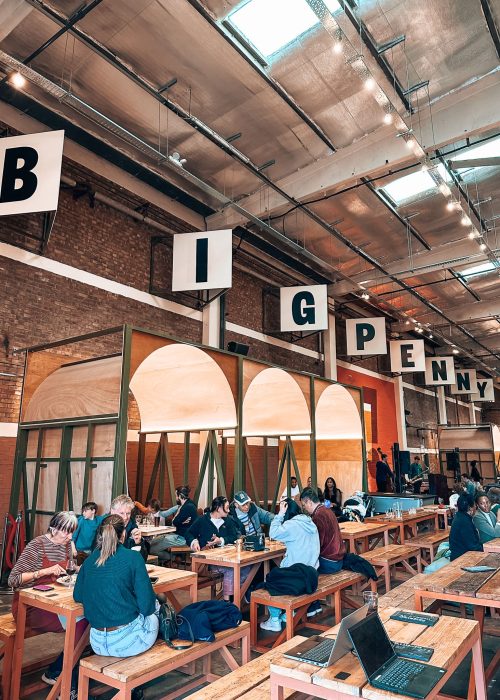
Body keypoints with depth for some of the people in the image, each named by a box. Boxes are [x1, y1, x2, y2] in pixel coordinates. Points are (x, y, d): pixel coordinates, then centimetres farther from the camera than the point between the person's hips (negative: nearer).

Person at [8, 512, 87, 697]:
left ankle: (55, 672, -2)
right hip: (29, 606, -6)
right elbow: (13, 580, -19)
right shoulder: (36, 546, -17)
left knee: (85, 615, -19)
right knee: (80, 622, -24)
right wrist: (46, 571, -27)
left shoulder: (66, 545, 3)